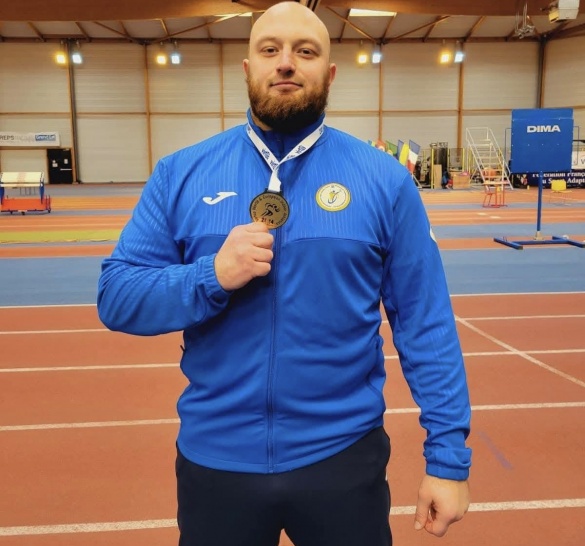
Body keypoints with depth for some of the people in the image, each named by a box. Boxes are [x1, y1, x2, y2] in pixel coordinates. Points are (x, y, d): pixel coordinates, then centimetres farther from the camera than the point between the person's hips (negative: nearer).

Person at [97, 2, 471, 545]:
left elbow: (425, 324, -4)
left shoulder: (384, 179, -5)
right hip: (213, 458, 1)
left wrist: (447, 454, -7)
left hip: (343, 456, 0)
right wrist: (212, 277, -21)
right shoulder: (181, 173, -2)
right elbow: (115, 297, -4)